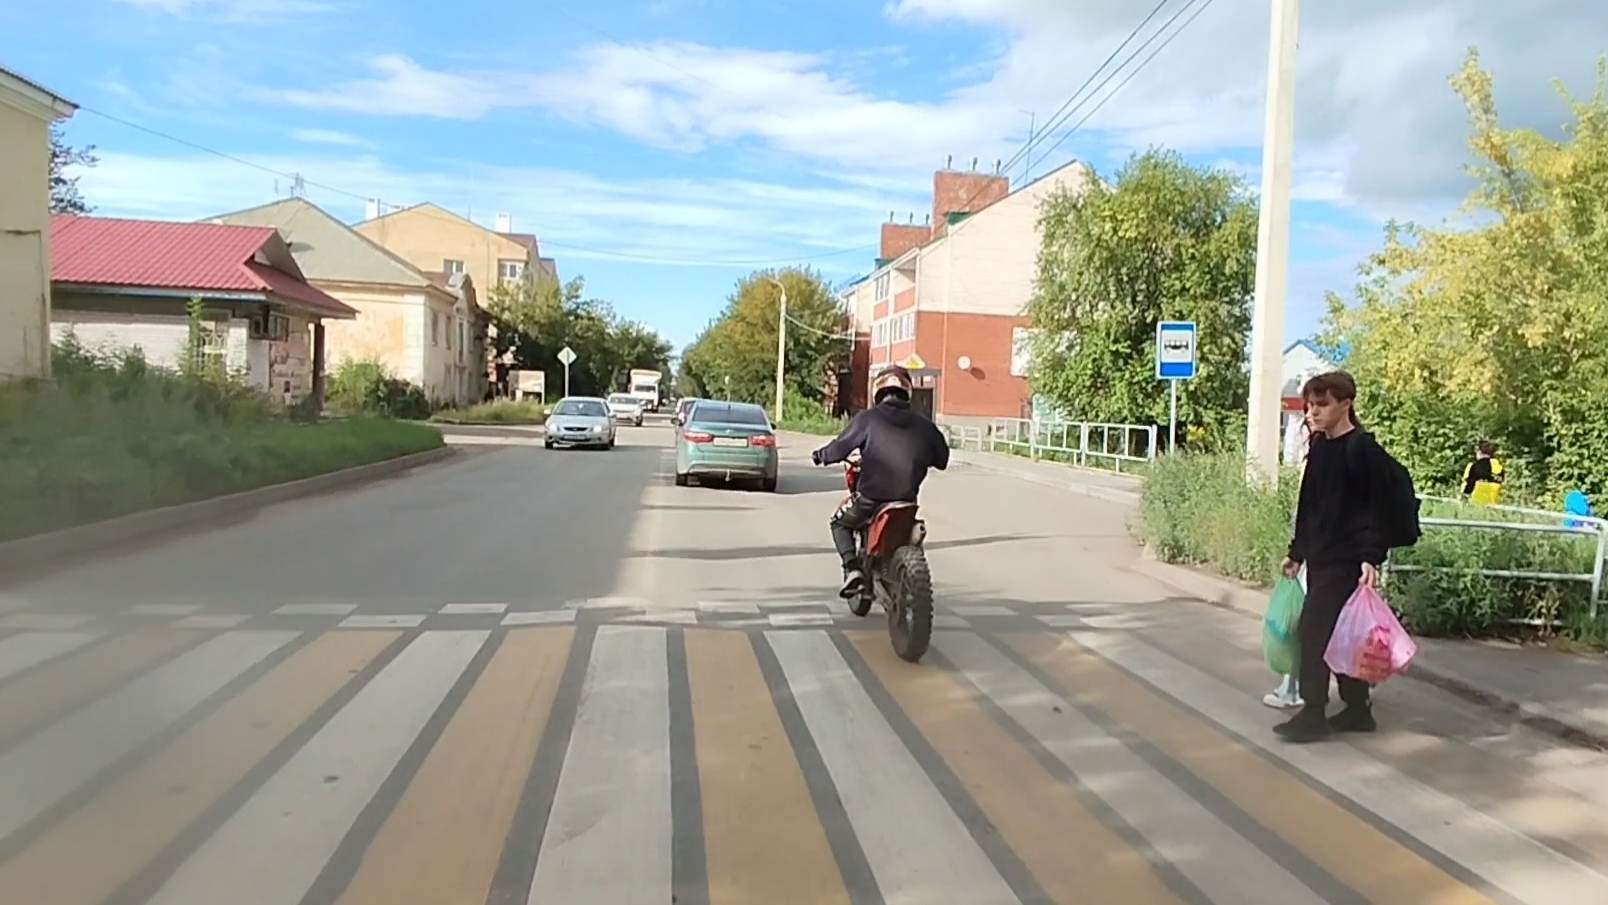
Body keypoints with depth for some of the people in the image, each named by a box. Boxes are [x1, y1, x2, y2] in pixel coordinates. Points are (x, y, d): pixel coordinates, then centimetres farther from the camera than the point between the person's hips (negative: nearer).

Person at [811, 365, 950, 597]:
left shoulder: (867, 419, -7)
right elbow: (941, 458, 11)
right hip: (907, 498, 3)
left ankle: (852, 569, 0)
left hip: (871, 497, -3)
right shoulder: (921, 424, 3)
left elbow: (840, 448, -9)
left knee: (840, 523, 22)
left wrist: (821, 455, 12)